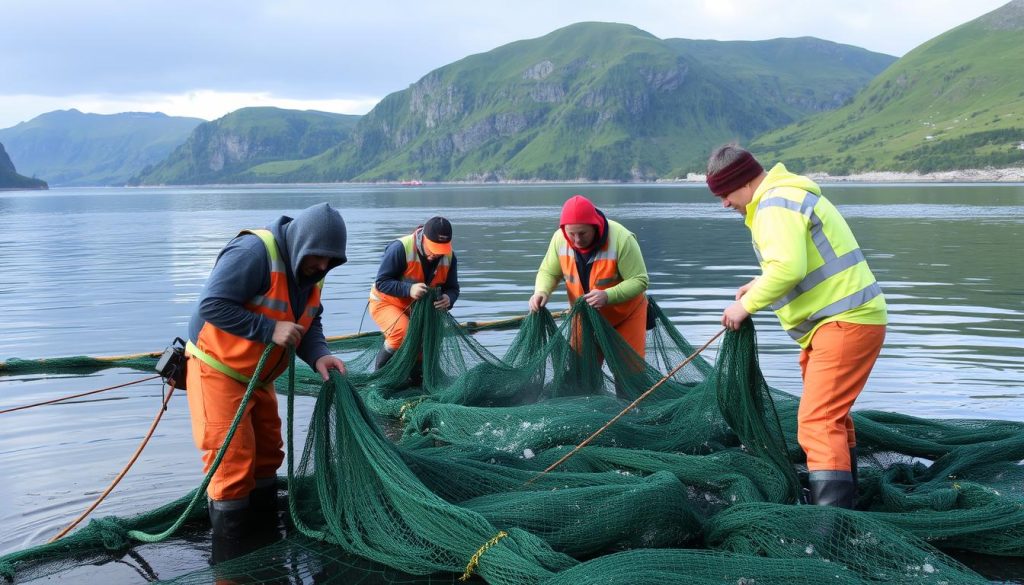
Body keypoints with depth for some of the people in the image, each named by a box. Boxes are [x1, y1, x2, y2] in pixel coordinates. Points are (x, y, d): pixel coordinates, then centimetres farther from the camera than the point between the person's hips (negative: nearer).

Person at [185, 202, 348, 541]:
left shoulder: (310, 270, -1)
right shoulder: (253, 253, -28)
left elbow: (309, 322, 5)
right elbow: (211, 304, -31)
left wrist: (318, 355, -15)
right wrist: (269, 329, -33)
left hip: (256, 376, 9)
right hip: (217, 370, -8)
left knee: (267, 452, 15)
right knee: (232, 459, -7)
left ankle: (266, 529, 31)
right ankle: (230, 546, 7)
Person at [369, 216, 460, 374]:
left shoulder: (449, 257, -12)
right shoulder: (400, 248, -30)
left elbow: (452, 288, -4)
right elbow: (381, 282, -25)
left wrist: (448, 299, -29)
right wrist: (409, 289, -41)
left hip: (416, 307, 6)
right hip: (385, 302, -6)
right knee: (403, 332, -31)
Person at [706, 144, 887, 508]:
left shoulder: (776, 204, -16)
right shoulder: (787, 197, 18)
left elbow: (788, 267, -29)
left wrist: (747, 305, -18)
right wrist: (760, 285, 14)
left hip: (846, 323, -11)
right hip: (844, 319, 11)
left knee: (818, 420, -18)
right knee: (832, 414, 24)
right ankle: (845, 497, 40)